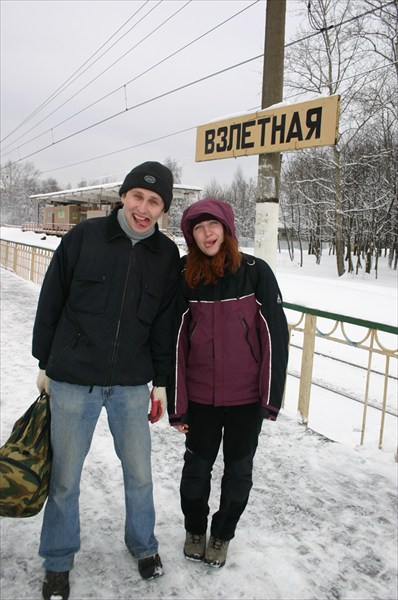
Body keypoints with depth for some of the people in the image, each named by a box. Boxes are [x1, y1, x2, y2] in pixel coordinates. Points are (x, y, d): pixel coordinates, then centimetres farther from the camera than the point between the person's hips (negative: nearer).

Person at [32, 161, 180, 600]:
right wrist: (45, 363, 4)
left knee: (139, 473, 13)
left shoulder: (166, 255, 0)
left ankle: (143, 545, 39)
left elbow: (165, 323, 7)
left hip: (131, 384, 2)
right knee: (64, 477, 10)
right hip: (72, 381, -1)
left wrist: (161, 382, 9)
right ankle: (58, 562, 33)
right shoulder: (84, 236, -6)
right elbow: (51, 302, 1)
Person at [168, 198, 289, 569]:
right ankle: (194, 529, 41)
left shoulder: (255, 272, -9)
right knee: (197, 466, 15)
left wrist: (272, 395, -8)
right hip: (200, 396, 1)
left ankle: (222, 534, 39)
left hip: (246, 397, -1)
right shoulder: (185, 278, -4)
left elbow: (274, 334, -7)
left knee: (238, 469, 14)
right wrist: (176, 404, -2)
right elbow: (176, 342, -2)